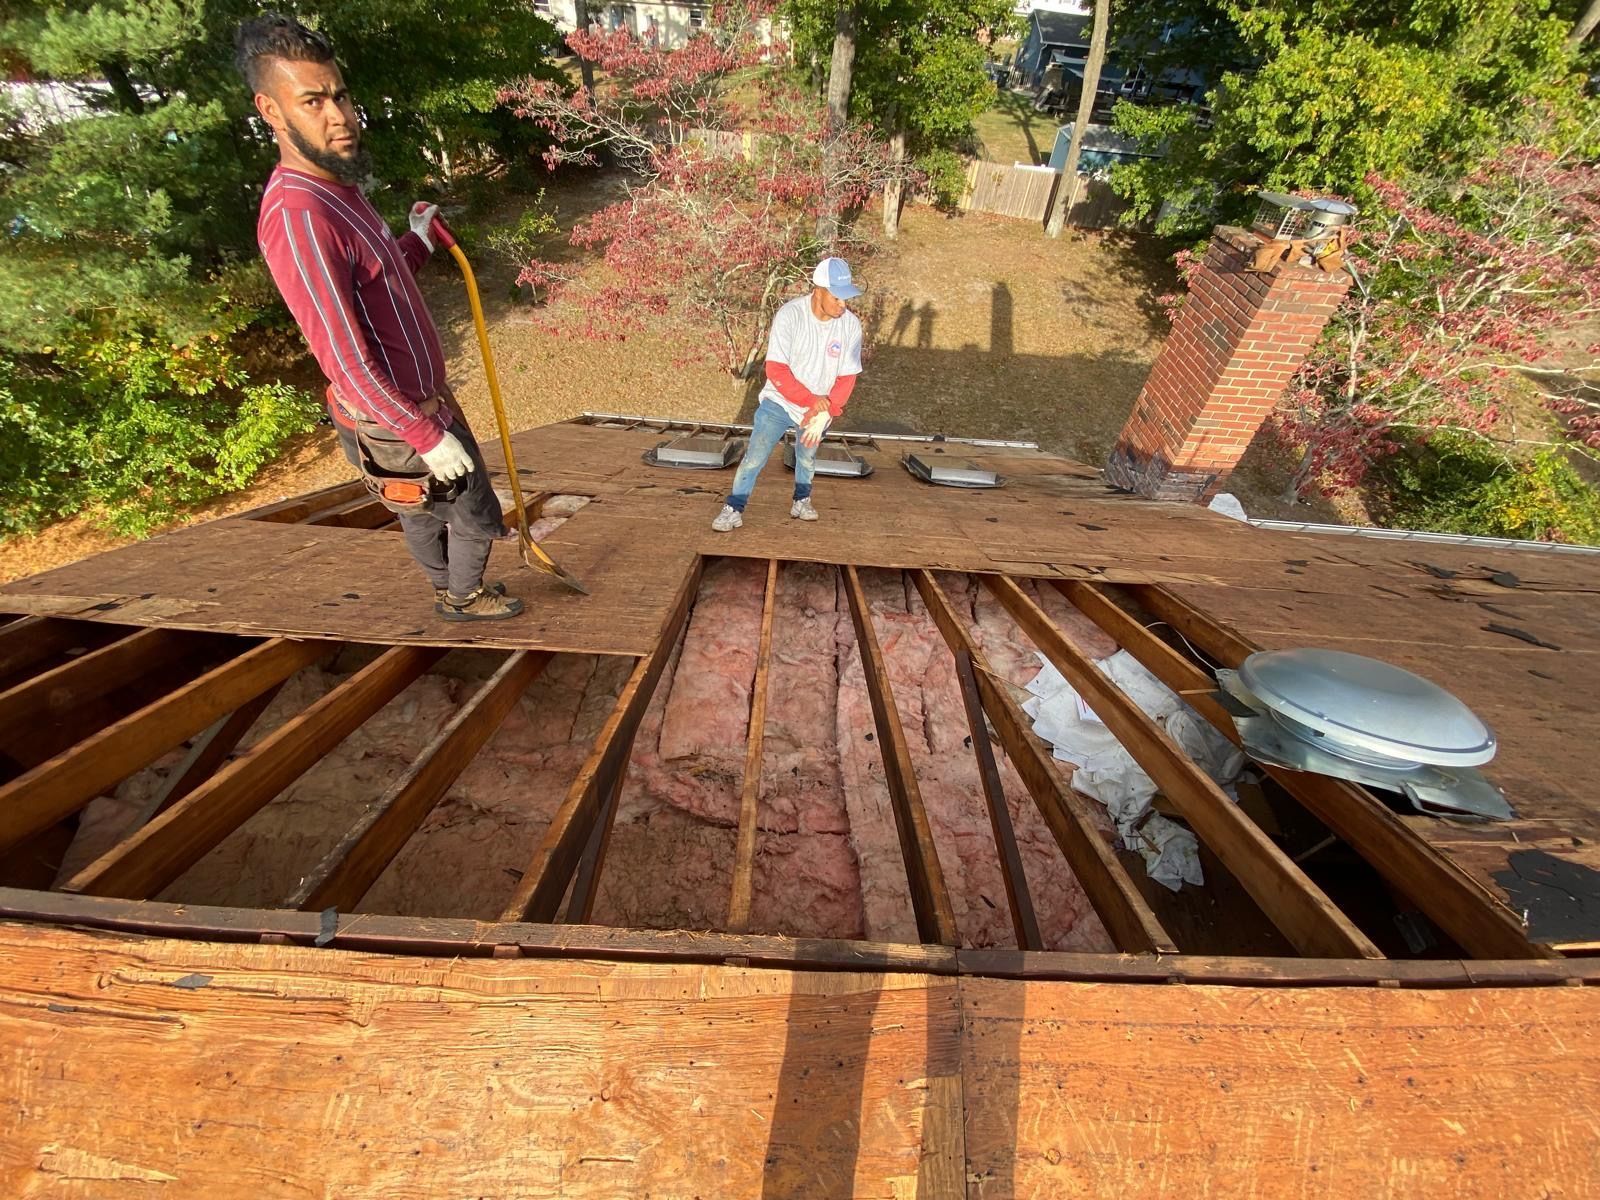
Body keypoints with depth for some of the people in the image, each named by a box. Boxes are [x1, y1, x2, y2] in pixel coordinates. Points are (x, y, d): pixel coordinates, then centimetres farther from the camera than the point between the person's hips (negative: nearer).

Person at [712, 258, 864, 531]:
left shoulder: (851, 324, -12)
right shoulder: (790, 314, -20)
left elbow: (847, 377, -8)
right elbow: (776, 369, -22)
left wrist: (824, 414, -19)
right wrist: (811, 400, -27)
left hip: (819, 410, 3)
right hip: (779, 402, -2)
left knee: (807, 459, 18)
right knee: (754, 458, -7)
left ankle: (802, 501, 41)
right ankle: (734, 509, 4)